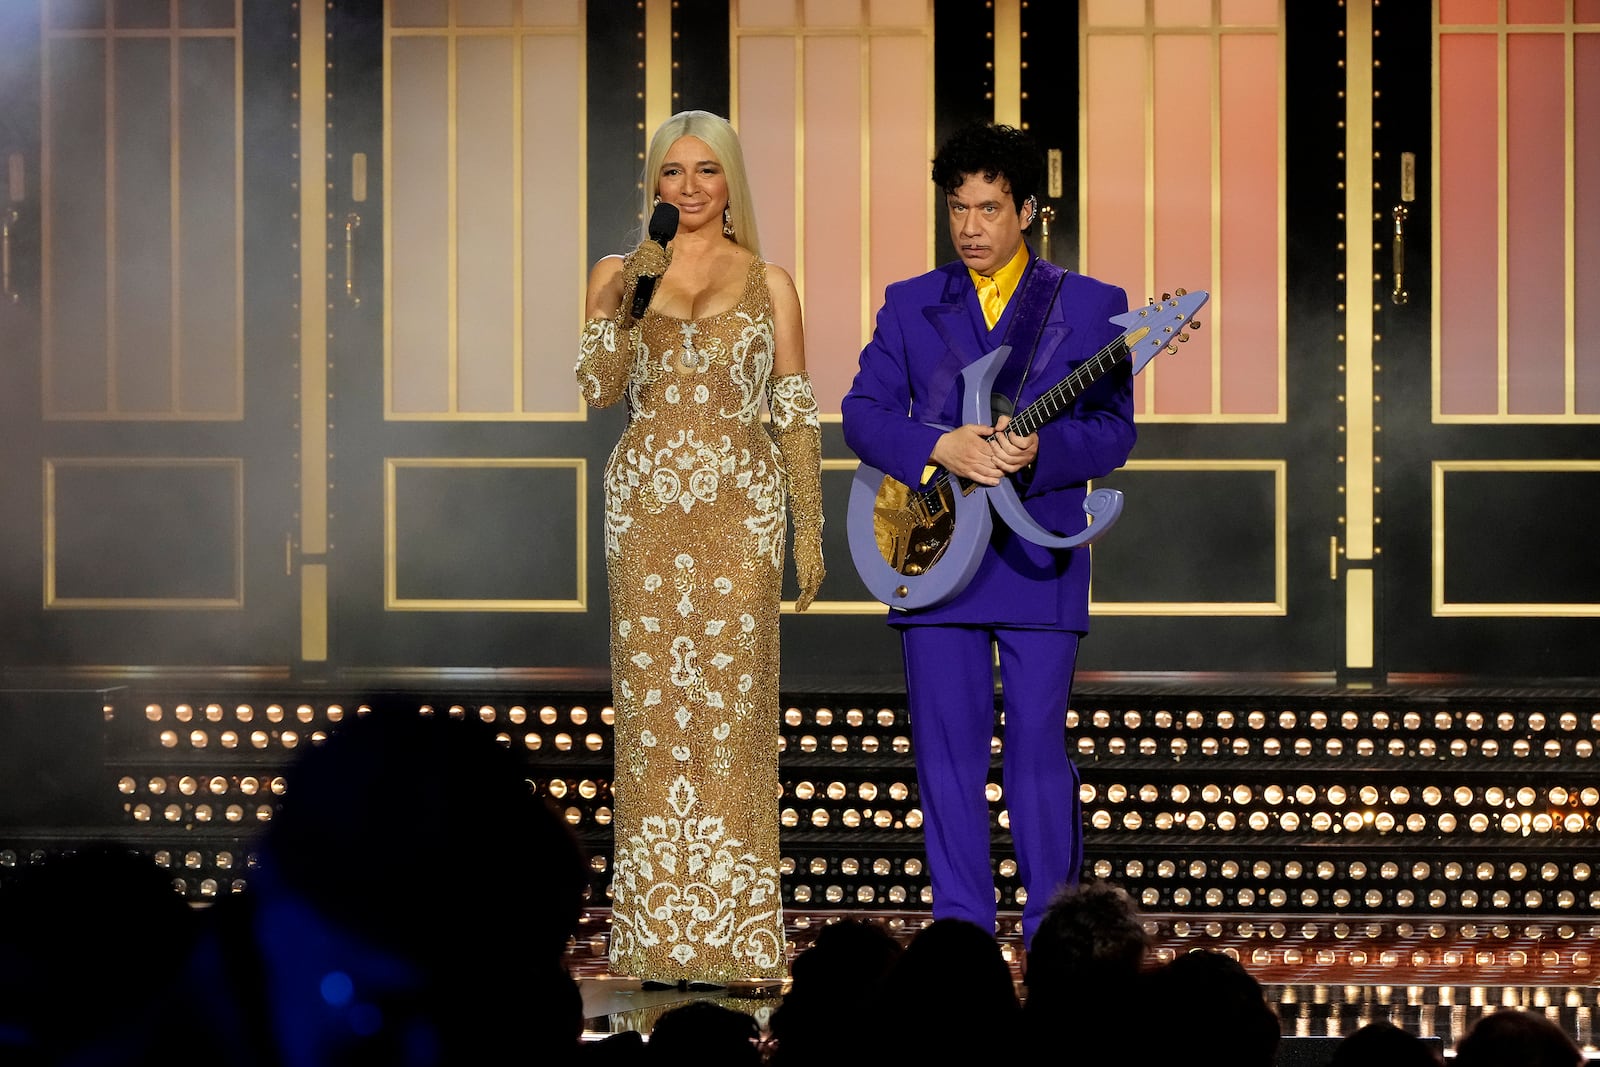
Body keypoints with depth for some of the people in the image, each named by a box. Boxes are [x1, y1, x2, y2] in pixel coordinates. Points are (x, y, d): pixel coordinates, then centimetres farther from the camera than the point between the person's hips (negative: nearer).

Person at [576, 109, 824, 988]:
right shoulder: (620, 273, 10)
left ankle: (736, 938, -2)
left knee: (734, 702, -5)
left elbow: (796, 413, 6)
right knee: (652, 706, -1)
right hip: (647, 510, 1)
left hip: (740, 511, -1)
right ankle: (657, 935, 3)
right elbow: (598, 390, -3)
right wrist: (622, 305, -17)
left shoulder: (769, 283, 8)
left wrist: (811, 530, 0)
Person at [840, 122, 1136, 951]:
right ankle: (962, 932, 9)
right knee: (945, 748, 2)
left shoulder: (1091, 306, 5)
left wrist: (1040, 449, -20)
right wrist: (941, 448, -15)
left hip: (1039, 558, -2)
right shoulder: (911, 306, 11)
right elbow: (861, 413, 2)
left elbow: (1113, 429, -1)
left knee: (1037, 746, -3)